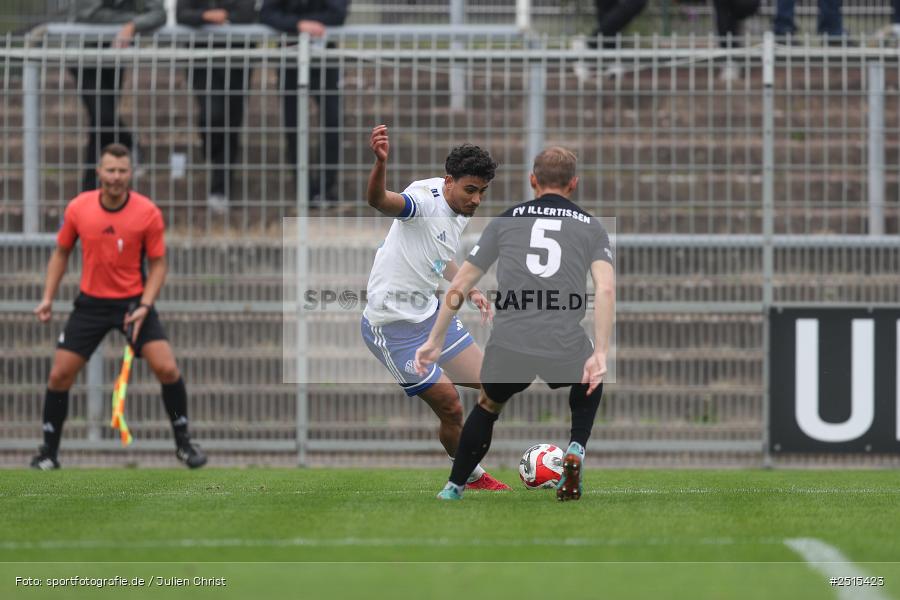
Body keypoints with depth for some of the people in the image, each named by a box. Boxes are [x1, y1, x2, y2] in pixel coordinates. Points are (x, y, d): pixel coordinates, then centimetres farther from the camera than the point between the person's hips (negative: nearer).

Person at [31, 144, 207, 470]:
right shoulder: (78, 208, -8)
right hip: (91, 302, 2)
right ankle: (48, 452, 13)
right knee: (59, 375, -3)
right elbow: (61, 253, 8)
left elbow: (158, 263, -5)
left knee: (167, 369, -14)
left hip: (134, 301, -2)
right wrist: (48, 298, 0)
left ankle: (183, 443, 5)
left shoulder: (148, 213, -13)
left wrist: (144, 307, -17)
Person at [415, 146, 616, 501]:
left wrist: (434, 341, 22)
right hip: (567, 349, -1)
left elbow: (459, 285, 15)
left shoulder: (506, 220, 16)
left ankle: (453, 489, 28)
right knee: (589, 384, 35)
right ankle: (576, 451, 12)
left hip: (509, 348, 1)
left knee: (487, 406, 32)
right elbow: (606, 289, -4)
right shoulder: (590, 227, 13)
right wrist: (600, 353, -7)